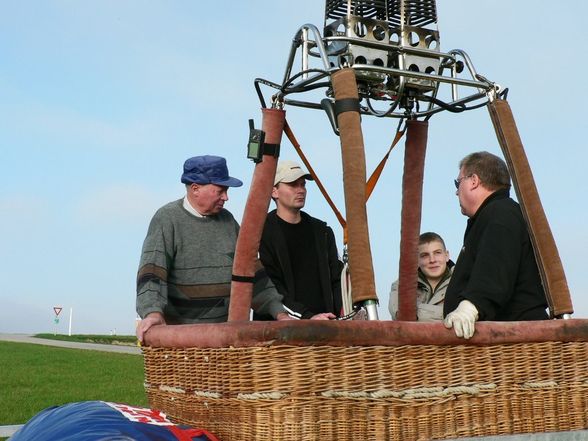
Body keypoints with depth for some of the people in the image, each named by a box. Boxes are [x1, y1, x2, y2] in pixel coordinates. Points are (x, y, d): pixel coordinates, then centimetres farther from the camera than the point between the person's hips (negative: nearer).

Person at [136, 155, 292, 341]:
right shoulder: (167, 219, -6)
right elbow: (152, 272, -17)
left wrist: (279, 312, 10)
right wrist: (153, 312, -33)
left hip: (225, 328, 5)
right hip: (179, 327, -5)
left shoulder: (227, 220, 12)